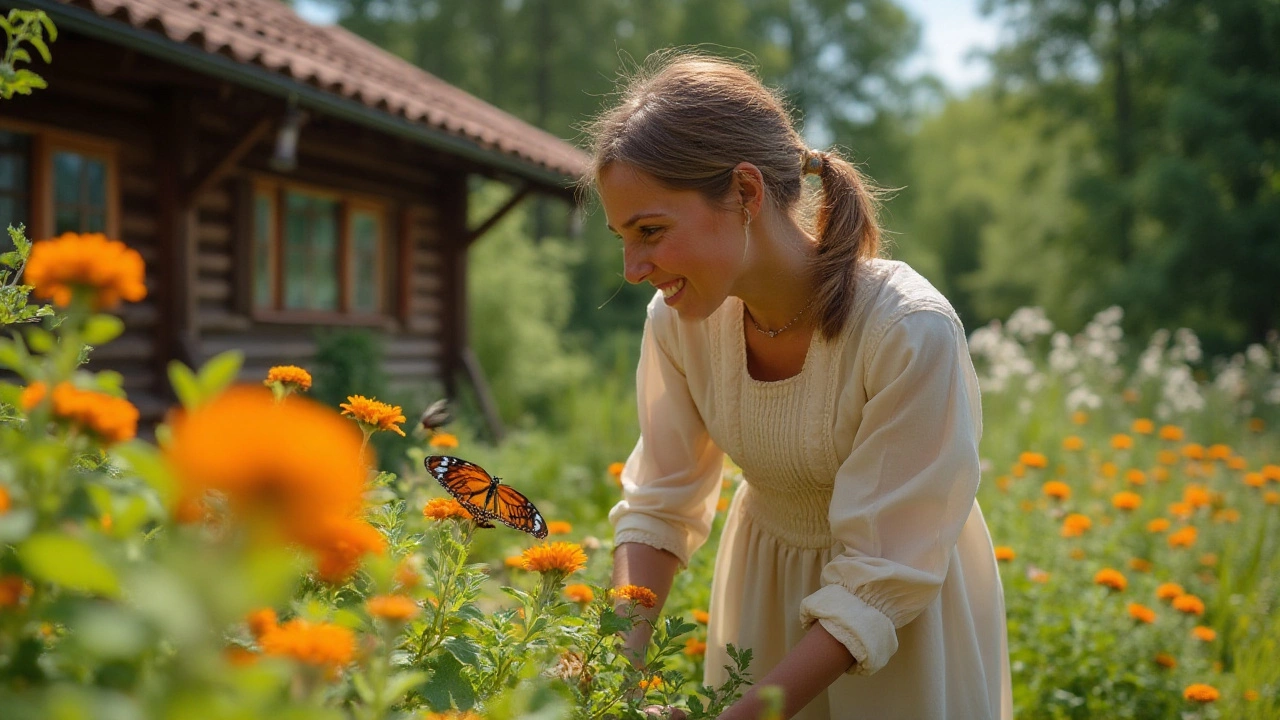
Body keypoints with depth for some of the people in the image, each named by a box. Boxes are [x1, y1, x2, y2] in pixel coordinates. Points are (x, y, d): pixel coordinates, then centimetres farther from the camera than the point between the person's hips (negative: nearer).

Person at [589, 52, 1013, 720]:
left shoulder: (911, 334, -32)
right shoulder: (678, 320, -17)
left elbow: (881, 580, -26)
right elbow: (657, 507, -6)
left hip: (904, 616, -4)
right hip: (763, 583, 4)